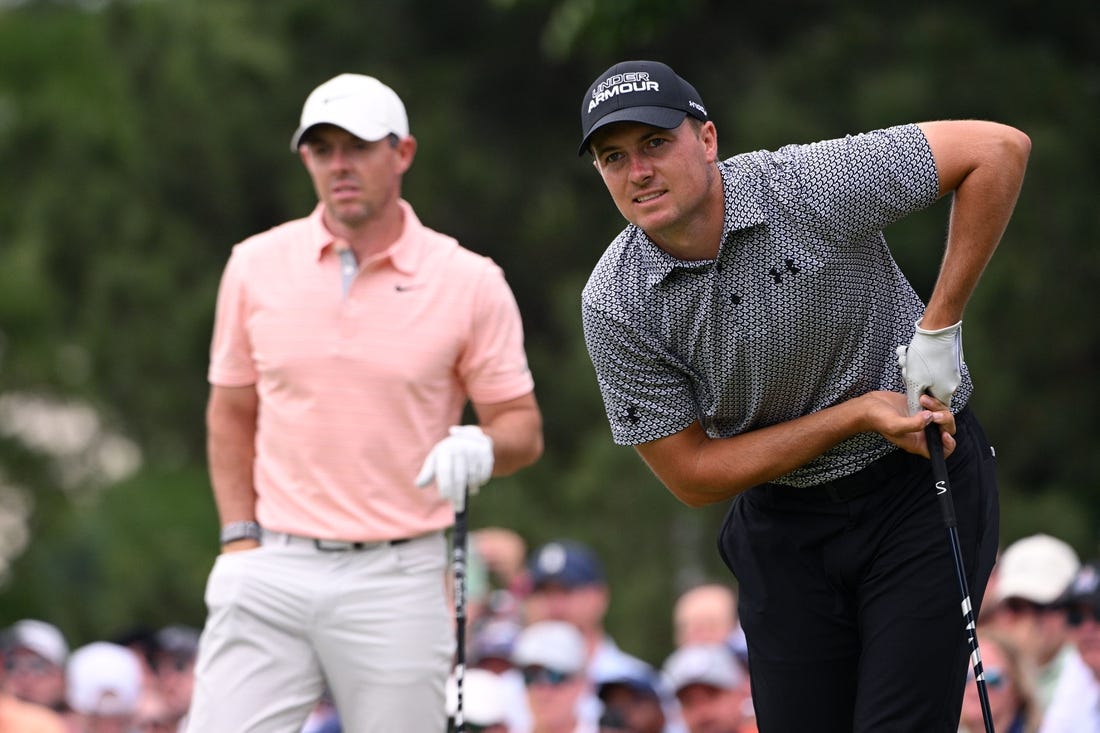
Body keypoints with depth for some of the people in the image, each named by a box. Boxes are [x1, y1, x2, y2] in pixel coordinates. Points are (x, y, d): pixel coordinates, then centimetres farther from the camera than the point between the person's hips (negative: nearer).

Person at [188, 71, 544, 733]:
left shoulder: (470, 283, -1)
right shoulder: (256, 266, 6)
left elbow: (524, 428, 3)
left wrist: (481, 446, -20)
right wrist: (239, 538, 5)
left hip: (398, 579, -2)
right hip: (271, 572, 2)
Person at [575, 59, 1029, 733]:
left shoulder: (812, 186, -20)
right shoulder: (615, 304, -12)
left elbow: (999, 147, -17)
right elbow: (692, 476, -9)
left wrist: (939, 329, -17)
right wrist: (858, 414, -17)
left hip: (920, 489, -3)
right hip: (781, 520, 3)